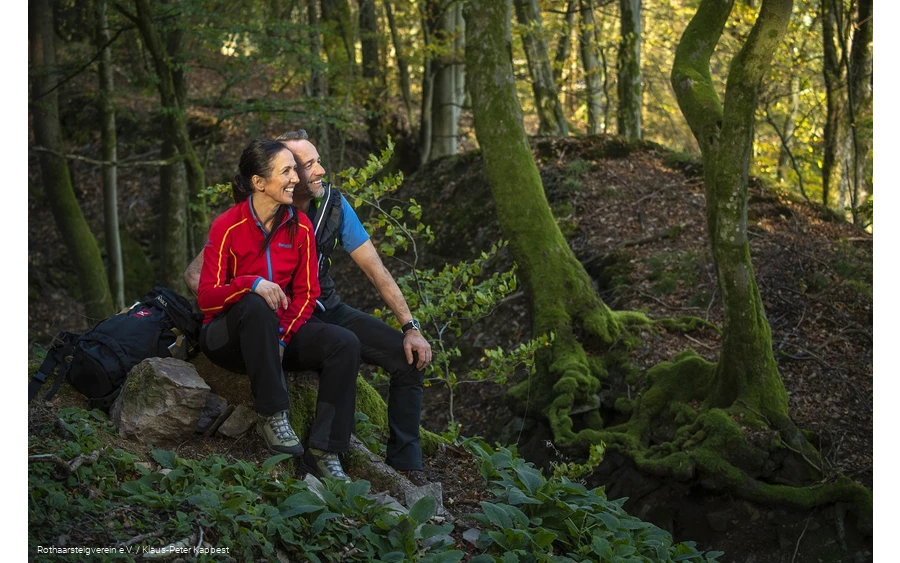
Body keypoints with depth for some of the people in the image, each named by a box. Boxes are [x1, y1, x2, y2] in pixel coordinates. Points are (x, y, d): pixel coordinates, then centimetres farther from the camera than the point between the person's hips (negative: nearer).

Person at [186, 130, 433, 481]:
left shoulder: (333, 203, -5)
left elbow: (374, 268, -1)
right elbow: (195, 274, -19)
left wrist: (410, 326, -7)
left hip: (329, 310, 5)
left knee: (410, 357, -11)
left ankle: (405, 466, -1)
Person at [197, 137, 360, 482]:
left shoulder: (300, 227, 0)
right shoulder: (227, 227, -12)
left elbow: (306, 294, 3)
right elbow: (206, 297, -15)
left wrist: (283, 337, -14)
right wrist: (251, 283, -34)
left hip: (280, 328, 4)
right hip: (227, 334, -4)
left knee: (345, 345, -21)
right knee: (255, 305, -39)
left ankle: (324, 453, -23)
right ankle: (273, 416, -31)